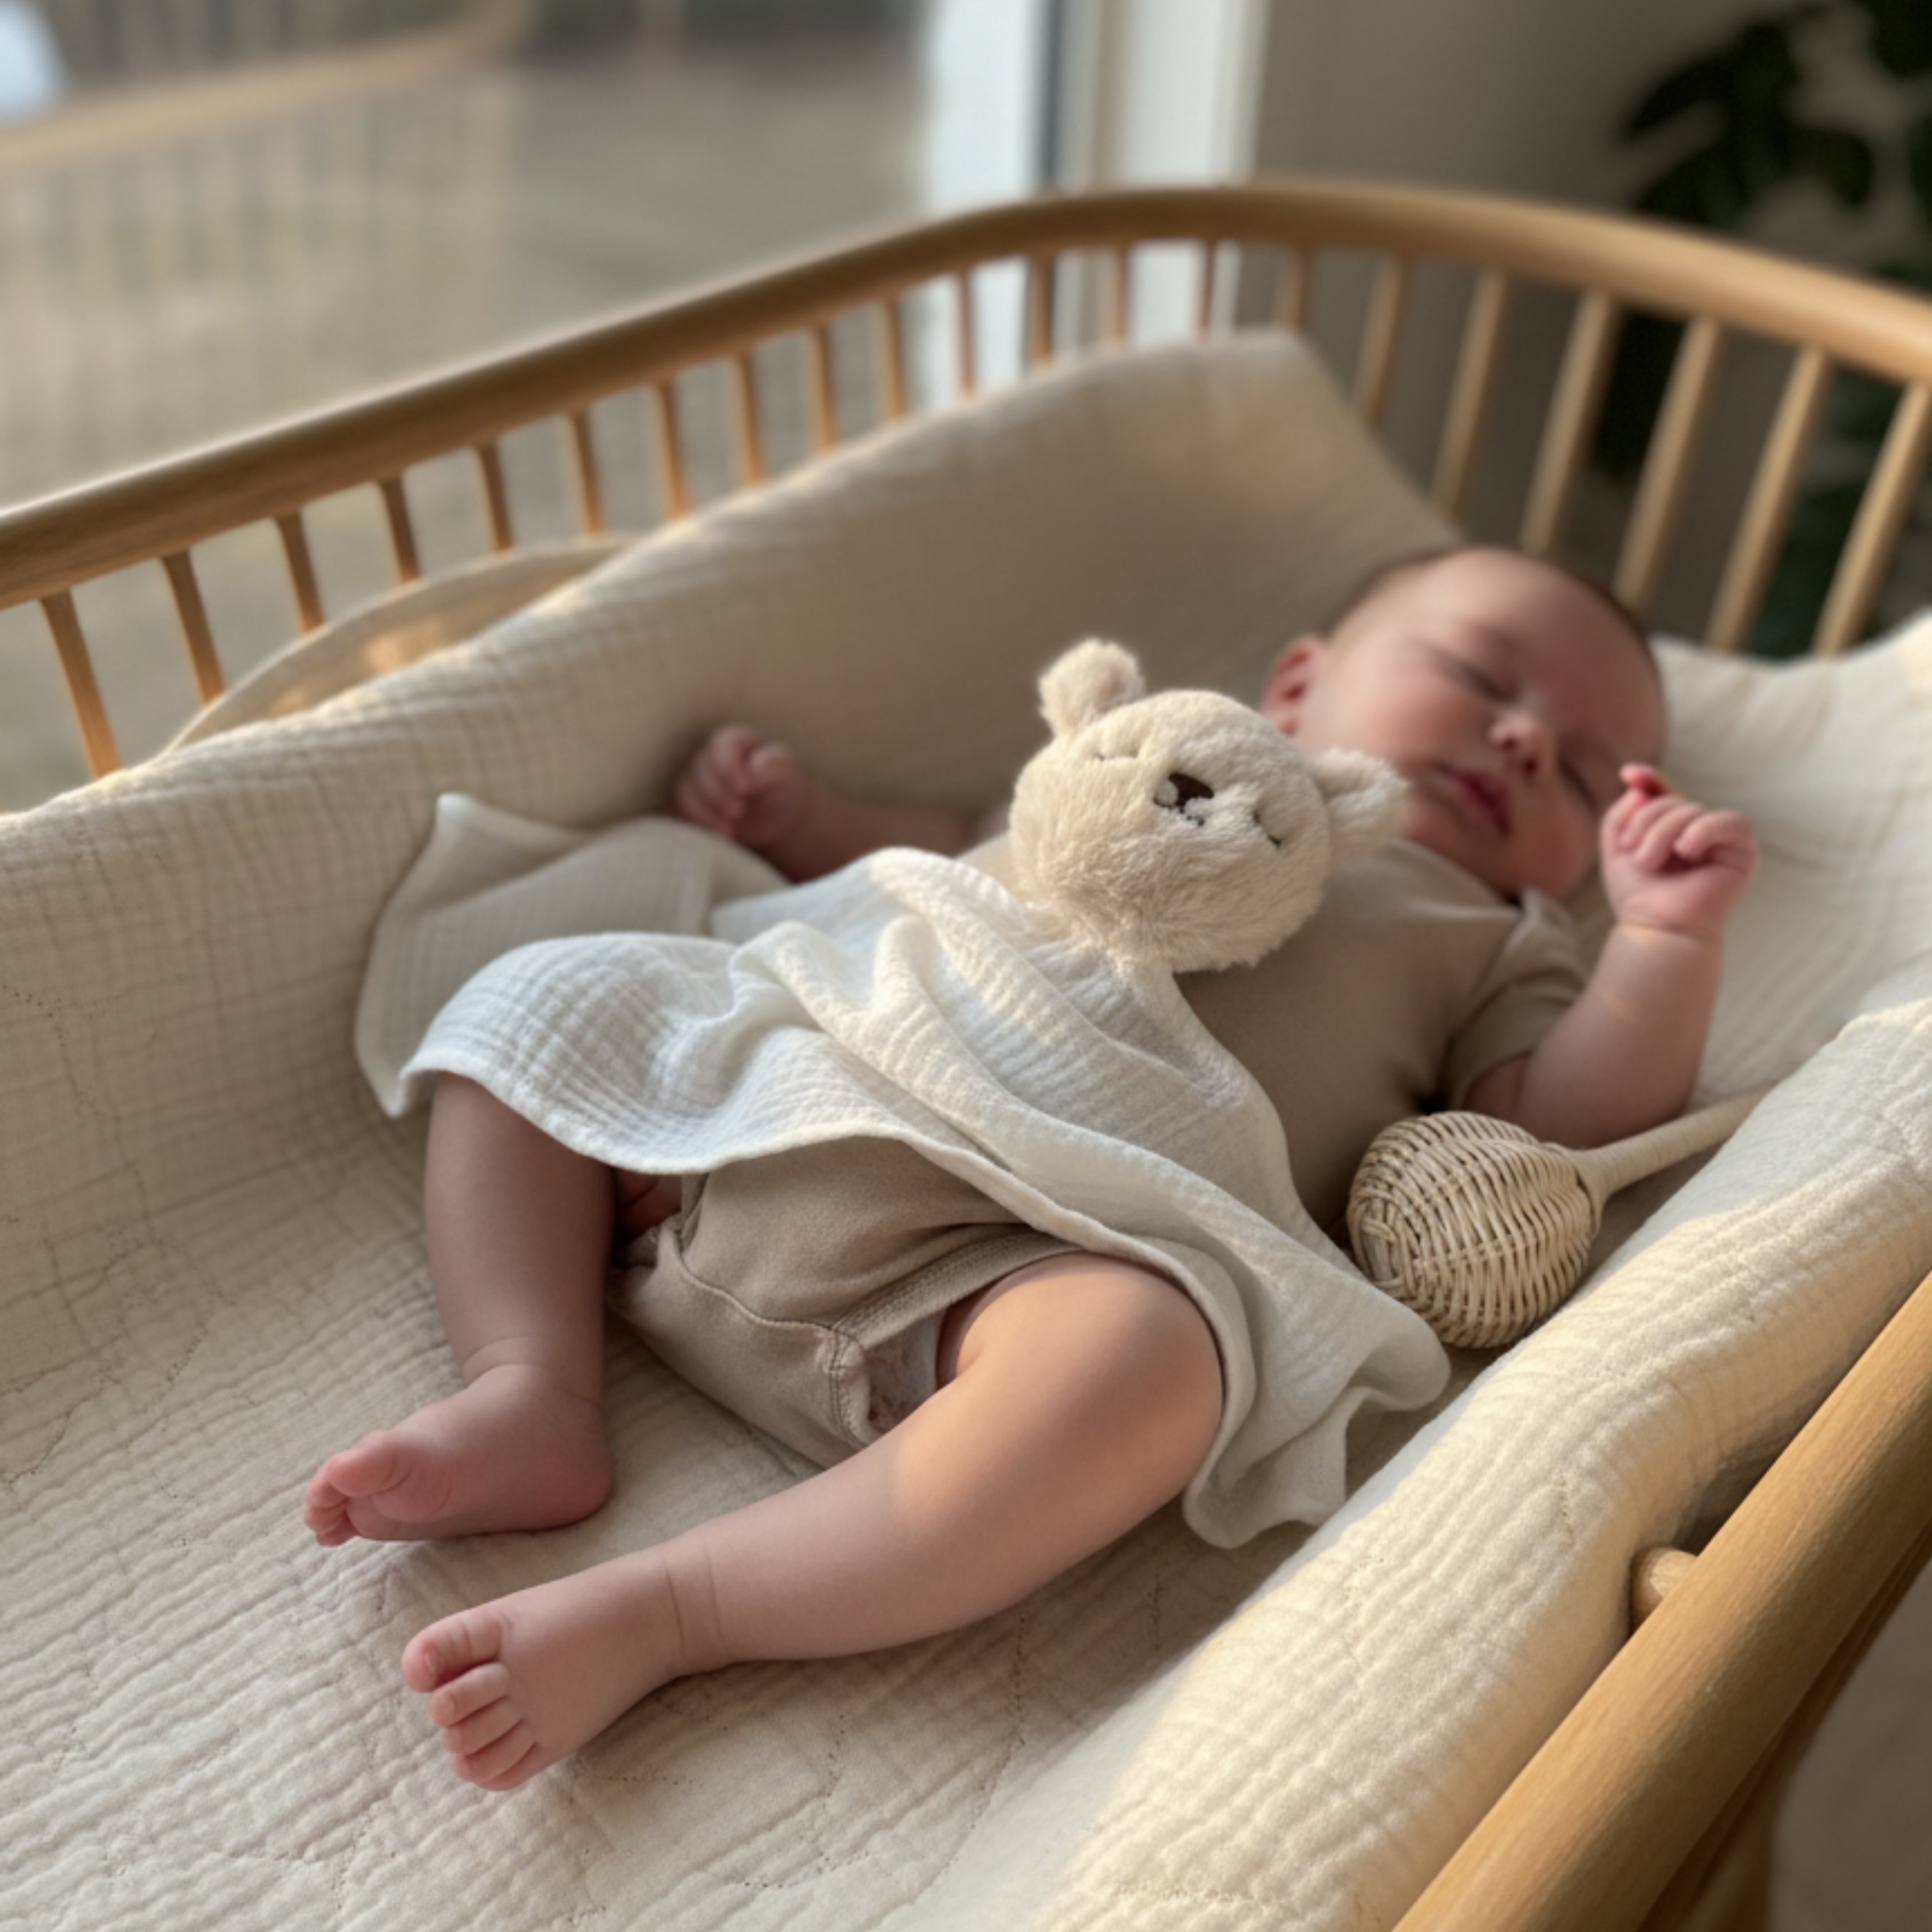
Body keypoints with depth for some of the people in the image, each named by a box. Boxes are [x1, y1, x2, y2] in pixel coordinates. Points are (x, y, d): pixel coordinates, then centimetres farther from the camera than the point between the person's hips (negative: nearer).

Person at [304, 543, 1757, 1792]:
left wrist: (1669, 934, -2)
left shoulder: (1489, 941, 24)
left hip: (1015, 1259, -4)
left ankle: (652, 1612, -28)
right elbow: (956, 852, 39)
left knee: (1140, 1361, -37)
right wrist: (808, 821, 23)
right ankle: (537, 1399, -7)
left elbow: (1562, 1127, 9)